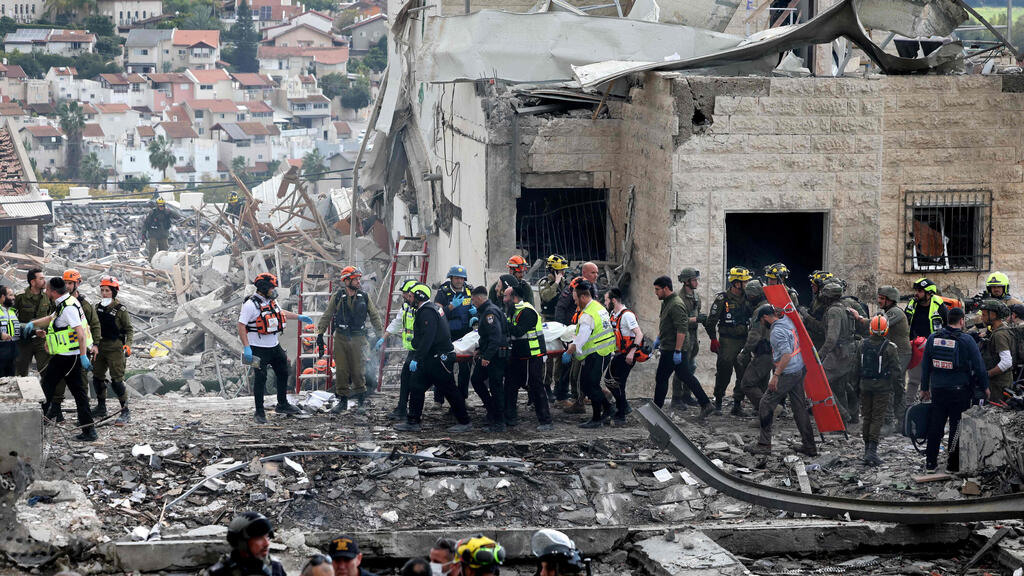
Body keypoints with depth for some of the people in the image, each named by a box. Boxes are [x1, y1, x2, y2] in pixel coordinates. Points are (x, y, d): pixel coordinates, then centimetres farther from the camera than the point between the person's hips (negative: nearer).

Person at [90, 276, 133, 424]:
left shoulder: (120, 310, -8)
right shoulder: (98, 308, 9)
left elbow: (129, 329, -4)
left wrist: (128, 345, -16)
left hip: (115, 348, -6)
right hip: (100, 347, 6)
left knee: (116, 380, -10)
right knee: (97, 378, 12)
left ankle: (125, 411, -3)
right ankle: (101, 408, 28)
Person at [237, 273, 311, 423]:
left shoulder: (272, 301, 8)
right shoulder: (251, 304, -17)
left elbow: (281, 312, 30)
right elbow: (241, 325, -20)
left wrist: (299, 317, 30)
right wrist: (246, 347, -25)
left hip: (274, 346, 8)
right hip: (259, 349, -8)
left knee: (283, 374, 17)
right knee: (261, 378, -6)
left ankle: (282, 405, 34)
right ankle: (259, 412, 2)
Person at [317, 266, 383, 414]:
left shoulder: (364, 297, 4)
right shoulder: (337, 297, -1)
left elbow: (374, 316, 12)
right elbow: (326, 316, 5)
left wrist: (380, 335, 10)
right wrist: (320, 335, 3)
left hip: (358, 338, 0)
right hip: (341, 338, 0)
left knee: (358, 370, 0)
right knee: (341, 370, 1)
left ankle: (361, 398, 17)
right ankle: (342, 400, 10)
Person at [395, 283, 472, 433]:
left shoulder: (427, 312, -17)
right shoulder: (432, 308, 16)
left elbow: (427, 338, -25)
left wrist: (416, 358, -25)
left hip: (439, 358, -11)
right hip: (431, 358, 11)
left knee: (449, 390, -3)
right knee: (416, 386, 8)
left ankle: (465, 422, 6)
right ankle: (413, 422, 11)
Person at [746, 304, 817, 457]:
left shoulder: (777, 331, -20)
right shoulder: (787, 320, 7)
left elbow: (787, 354, -26)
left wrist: (776, 375, -24)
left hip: (787, 374, -9)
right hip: (799, 370, 9)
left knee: (766, 405, 1)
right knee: (799, 408, 13)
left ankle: (764, 444, 4)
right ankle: (809, 446, 15)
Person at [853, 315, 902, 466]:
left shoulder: (861, 345, -1)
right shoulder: (889, 348, -13)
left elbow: (856, 367, 6)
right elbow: (896, 369, -10)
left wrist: (857, 382, 16)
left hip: (865, 385, 4)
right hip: (883, 386, -4)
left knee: (867, 417, 15)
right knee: (878, 418, -2)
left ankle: (867, 449, 22)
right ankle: (872, 451, -10)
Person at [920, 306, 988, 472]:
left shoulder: (933, 338, 3)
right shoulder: (966, 340, -11)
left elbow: (925, 365, 10)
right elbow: (978, 365, -7)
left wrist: (924, 388, 19)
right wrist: (984, 387, 6)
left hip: (937, 390, 4)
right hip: (960, 390, -4)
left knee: (935, 426, 11)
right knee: (957, 427, 4)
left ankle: (930, 462, 15)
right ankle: (953, 463, 6)